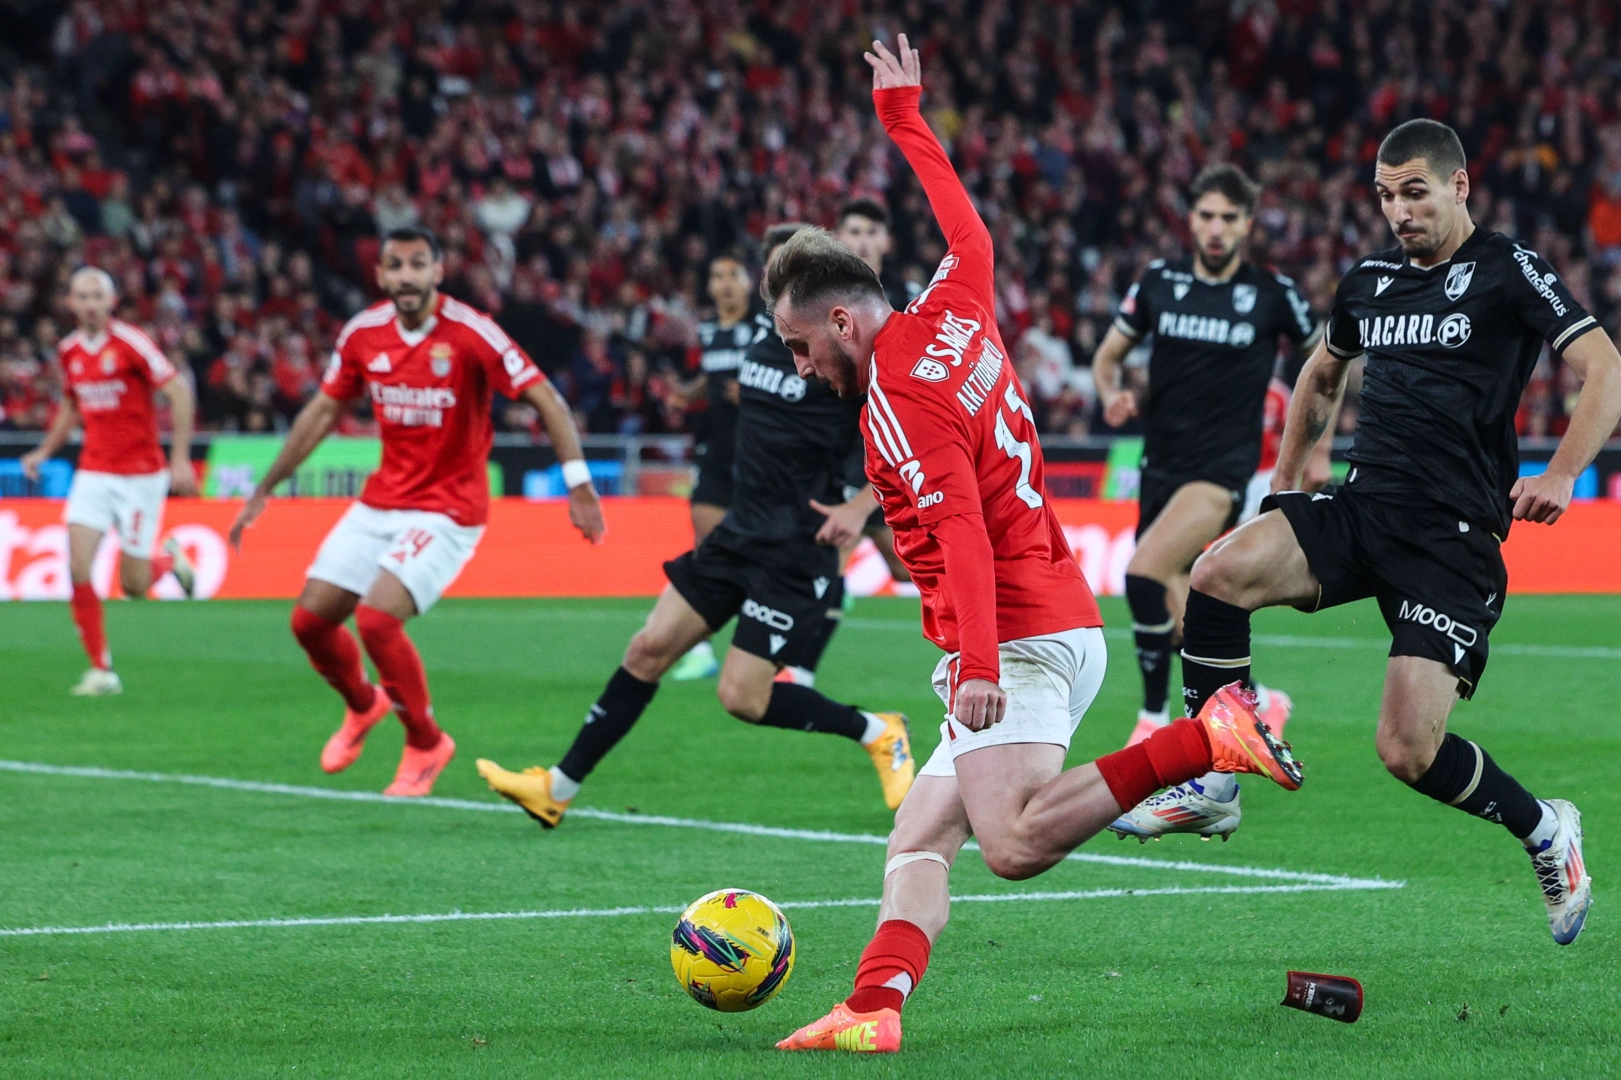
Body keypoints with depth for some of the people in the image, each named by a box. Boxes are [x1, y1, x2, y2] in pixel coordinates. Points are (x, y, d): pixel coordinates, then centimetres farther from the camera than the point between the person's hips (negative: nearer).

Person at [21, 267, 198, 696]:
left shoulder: (131, 342, -12)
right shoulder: (68, 351, 6)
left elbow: (179, 392, -12)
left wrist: (180, 458, -17)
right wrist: (44, 451, 12)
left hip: (139, 475, -5)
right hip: (93, 473, 5)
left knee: (133, 586, -4)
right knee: (78, 567, -12)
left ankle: (169, 557, 31)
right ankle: (101, 670, -3)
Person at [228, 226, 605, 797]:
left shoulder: (471, 333, -17)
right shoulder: (363, 333, -1)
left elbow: (546, 401, -14)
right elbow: (323, 412, 12)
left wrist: (579, 482, -22)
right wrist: (264, 490, 15)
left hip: (448, 509, -6)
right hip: (379, 503, 6)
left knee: (377, 618, -22)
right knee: (310, 619, 3)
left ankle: (426, 744, 3)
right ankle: (363, 705, 36)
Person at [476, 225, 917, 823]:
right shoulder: (766, 332, 8)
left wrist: (860, 507, -20)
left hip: (796, 548, -7)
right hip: (743, 529, 7)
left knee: (743, 697, -10)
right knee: (649, 648, 2)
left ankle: (876, 732, 11)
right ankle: (558, 787, 7)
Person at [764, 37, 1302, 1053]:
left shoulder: (899, 400, -12)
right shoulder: (955, 313, 13)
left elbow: (964, 531, -23)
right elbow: (969, 230, 34)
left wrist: (978, 662, -31)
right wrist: (904, 117, 45)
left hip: (1019, 642, -10)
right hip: (1062, 622, 10)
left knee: (1017, 843, -25)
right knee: (918, 841, 2)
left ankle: (1205, 740, -24)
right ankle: (874, 1009, -13)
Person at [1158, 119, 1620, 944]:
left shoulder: (1508, 271, -4)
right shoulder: (1370, 280, 14)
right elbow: (1322, 374, 33)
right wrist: (1285, 477, 28)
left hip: (1453, 536, -5)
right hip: (1360, 507, 5)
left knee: (1408, 753, -13)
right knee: (1219, 573, -22)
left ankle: (1546, 833, 16)